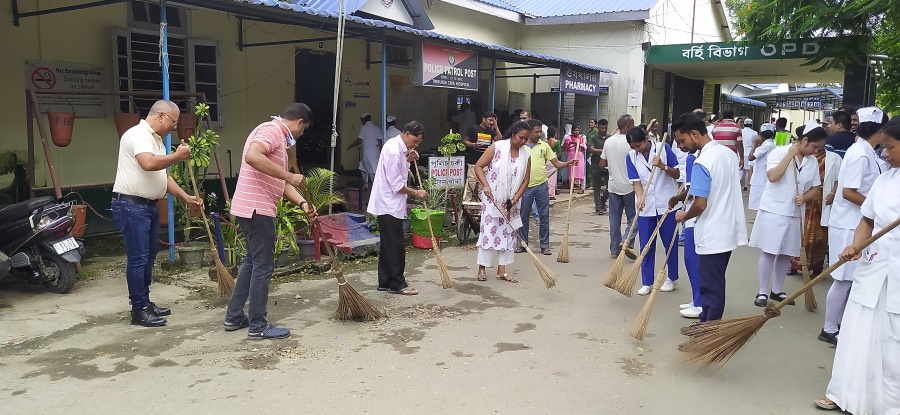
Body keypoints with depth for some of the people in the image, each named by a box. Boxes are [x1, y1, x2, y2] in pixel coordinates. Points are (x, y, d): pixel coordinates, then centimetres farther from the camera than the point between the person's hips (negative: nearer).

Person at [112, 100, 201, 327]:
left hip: (149, 206, 10)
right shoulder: (138, 134, -14)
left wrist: (186, 197, 12)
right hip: (131, 206, -10)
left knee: (149, 256, 15)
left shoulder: (156, 140, 18)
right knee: (138, 258, -6)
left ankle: (145, 303, 25)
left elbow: (164, 175, 20)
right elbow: (148, 163, -32)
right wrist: (178, 156, -20)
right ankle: (139, 310, 2)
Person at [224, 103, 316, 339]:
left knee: (252, 262, 19)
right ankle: (258, 327, 6)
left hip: (253, 208, 11)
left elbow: (281, 182, 18)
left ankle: (234, 317, 26)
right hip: (256, 209, -11)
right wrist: (289, 176, -26)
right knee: (263, 266, -3)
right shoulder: (272, 130, -11)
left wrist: (302, 203, 3)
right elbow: (252, 157, -31)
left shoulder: (279, 138, 20)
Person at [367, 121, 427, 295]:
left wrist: (408, 160, 7)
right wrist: (416, 193, -11)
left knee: (388, 245, 13)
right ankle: (397, 284, 3)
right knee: (396, 245, -4)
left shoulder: (396, 146, 11)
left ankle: (385, 282, 20)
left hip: (389, 205, 10)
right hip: (390, 206, -10)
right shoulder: (394, 151, -20)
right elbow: (396, 185, -21)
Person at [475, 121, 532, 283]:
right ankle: (482, 268, 8)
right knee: (488, 231, -3)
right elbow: (478, 166, -9)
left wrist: (514, 200, -7)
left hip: (512, 202, 4)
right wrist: (486, 186, -21)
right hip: (492, 198, -4)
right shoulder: (497, 147, -10)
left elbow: (525, 180, 3)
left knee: (508, 233, 8)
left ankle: (501, 271, 17)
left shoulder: (526, 154, 1)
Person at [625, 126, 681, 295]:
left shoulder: (663, 148, -8)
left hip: (666, 204, -2)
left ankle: (672, 278, 26)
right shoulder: (631, 157, -3)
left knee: (670, 243, 9)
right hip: (645, 207, 2)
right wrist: (640, 199, -24)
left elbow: (677, 174, -5)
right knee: (646, 246, 6)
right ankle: (647, 282, 16)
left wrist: (662, 166, -23)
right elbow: (636, 182, -7)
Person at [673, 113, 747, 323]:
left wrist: (684, 216, -4)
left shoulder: (702, 162, -21)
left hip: (713, 235, -9)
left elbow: (700, 205, -23)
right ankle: (708, 323, 31)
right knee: (715, 282, 19)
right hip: (728, 230, 9)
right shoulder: (729, 153, 6)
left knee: (711, 286, 2)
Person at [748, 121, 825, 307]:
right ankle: (762, 292, 8)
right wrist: (789, 155, -21)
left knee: (787, 254, 10)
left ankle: (777, 290, 24)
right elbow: (772, 177, -23)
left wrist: (804, 197, -11)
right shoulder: (779, 152, -9)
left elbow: (815, 189, 10)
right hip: (773, 211, -5)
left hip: (794, 213, 5)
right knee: (768, 252, -2)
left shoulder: (813, 161, 6)